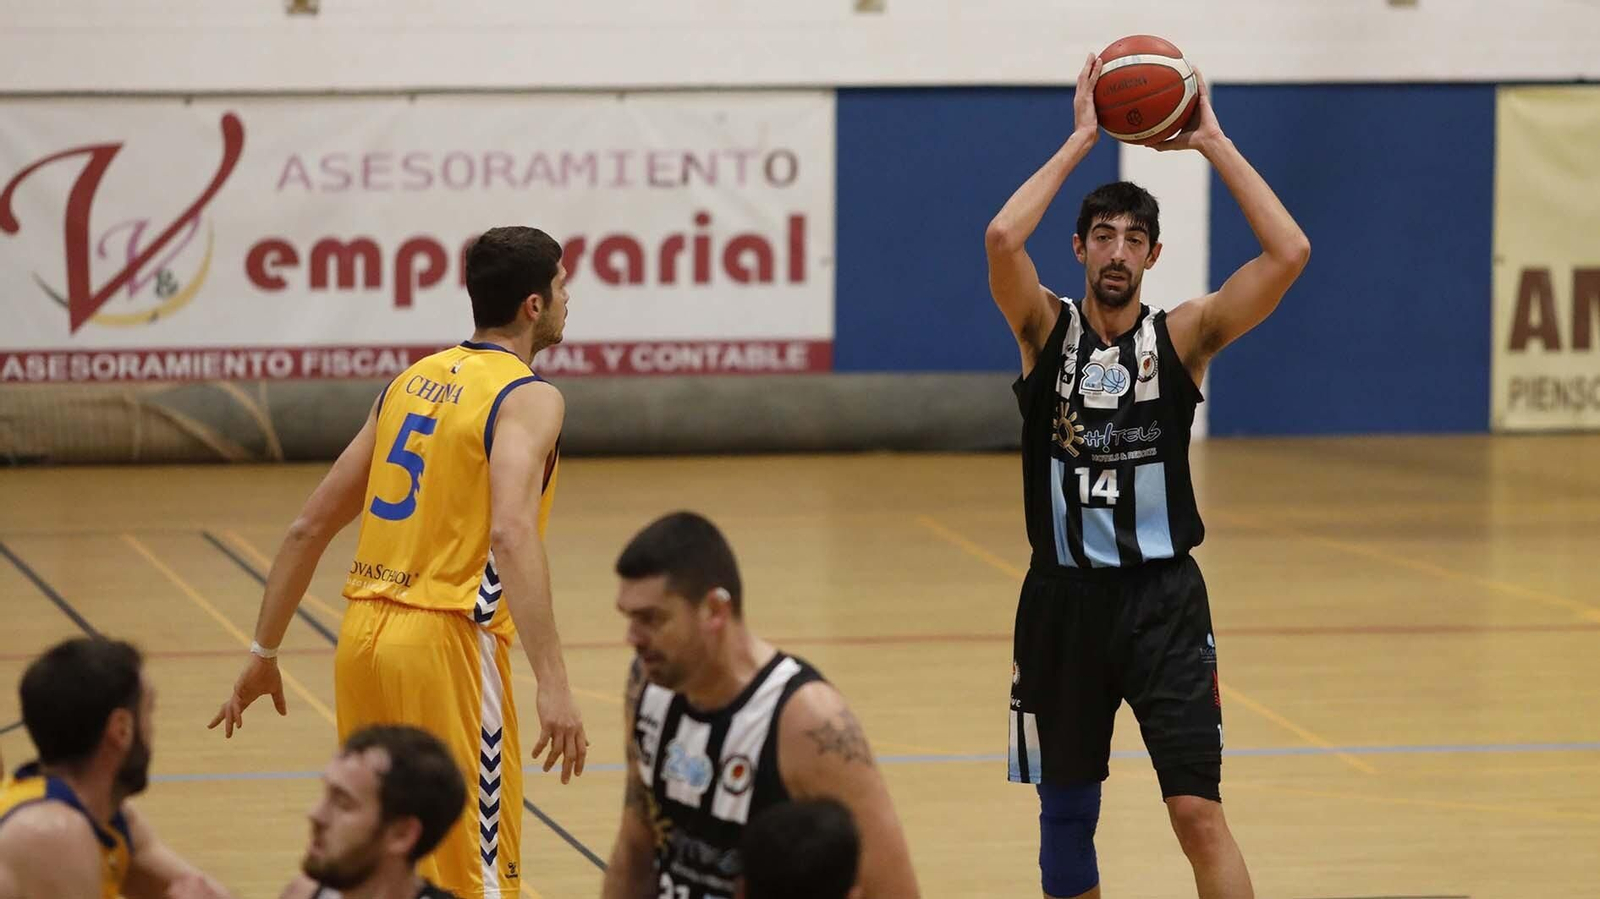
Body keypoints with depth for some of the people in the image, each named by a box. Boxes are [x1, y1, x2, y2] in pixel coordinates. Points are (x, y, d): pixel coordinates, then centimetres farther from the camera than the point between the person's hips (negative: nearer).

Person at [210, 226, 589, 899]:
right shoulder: (528, 398, -6)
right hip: (446, 641, -7)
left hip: (363, 637, 7)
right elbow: (511, 534, -23)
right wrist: (553, 684, -28)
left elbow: (309, 526, 15)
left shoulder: (413, 381, 16)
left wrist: (264, 652, 22)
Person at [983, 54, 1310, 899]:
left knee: (1198, 811, -10)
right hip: (1064, 597, 1)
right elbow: (1001, 239, -20)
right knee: (1066, 808, 13)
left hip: (1163, 598, -1)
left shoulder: (1182, 336, -1)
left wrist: (1212, 142, -9)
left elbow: (1289, 253, -13)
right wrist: (1080, 140, -13)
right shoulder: (1047, 330, 0)